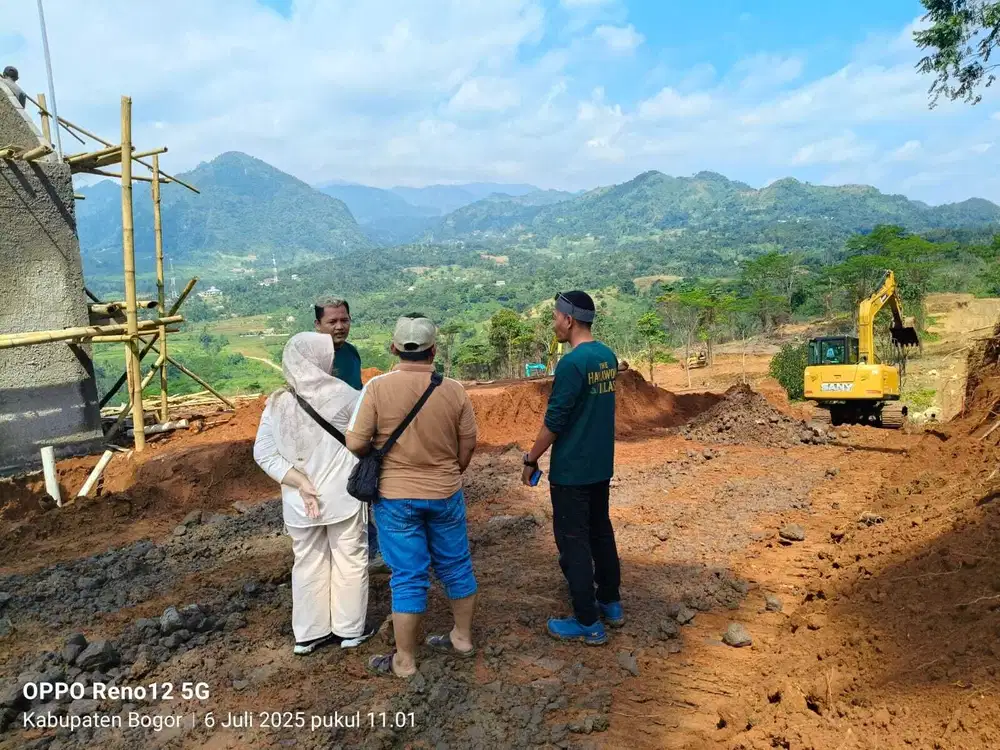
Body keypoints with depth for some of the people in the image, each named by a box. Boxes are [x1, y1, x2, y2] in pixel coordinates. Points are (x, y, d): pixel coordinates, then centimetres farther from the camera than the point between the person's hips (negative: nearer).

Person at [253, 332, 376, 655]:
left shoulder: (276, 403, -3)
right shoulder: (340, 394, -14)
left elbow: (264, 454, -7)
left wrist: (301, 484, -10)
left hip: (298, 504, 4)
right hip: (342, 497, -3)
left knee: (308, 564, 18)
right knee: (350, 561, 14)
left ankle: (309, 633, 28)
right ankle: (350, 629, 26)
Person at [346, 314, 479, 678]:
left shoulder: (378, 387, -15)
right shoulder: (454, 389, -8)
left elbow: (355, 443, -13)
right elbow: (468, 445, 0)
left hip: (396, 497, -2)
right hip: (446, 495, 2)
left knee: (408, 577, 8)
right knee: (456, 567, 19)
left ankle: (404, 661, 19)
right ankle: (462, 637, 35)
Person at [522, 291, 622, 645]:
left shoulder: (572, 363, -21)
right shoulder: (608, 357, 5)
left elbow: (554, 421, -19)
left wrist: (531, 460, -7)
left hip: (571, 471, -8)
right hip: (602, 466, 8)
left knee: (573, 543, 3)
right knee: (601, 532, 20)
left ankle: (587, 623, 12)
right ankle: (611, 604, 32)